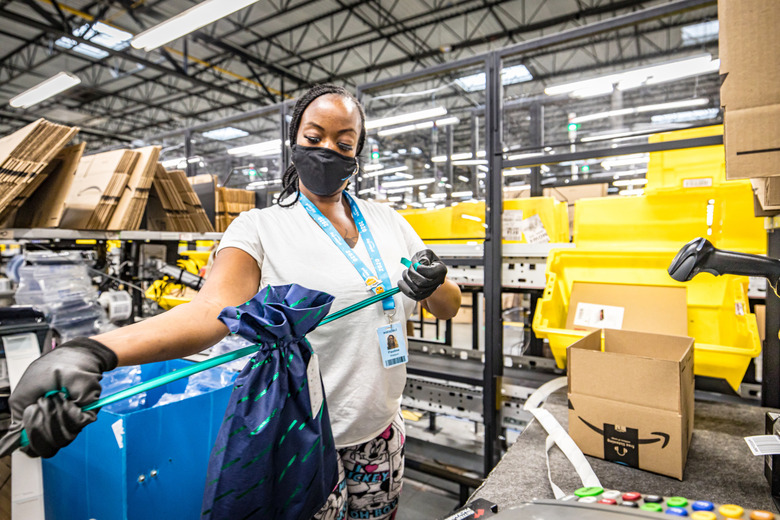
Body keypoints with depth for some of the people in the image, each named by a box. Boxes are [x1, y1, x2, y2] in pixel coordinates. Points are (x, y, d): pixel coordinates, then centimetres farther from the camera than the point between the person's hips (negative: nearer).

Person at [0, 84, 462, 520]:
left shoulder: (387, 221, 2)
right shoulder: (260, 227, -9)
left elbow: (449, 308, 5)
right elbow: (214, 308, -26)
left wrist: (434, 284, -17)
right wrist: (91, 352, -41)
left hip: (383, 433, 5)